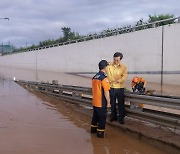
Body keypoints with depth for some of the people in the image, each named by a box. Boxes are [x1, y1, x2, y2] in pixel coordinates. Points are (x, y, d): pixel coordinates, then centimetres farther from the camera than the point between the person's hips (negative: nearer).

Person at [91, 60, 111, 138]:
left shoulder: (94, 77, 7)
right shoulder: (104, 78, -19)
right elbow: (106, 92, -20)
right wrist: (108, 102, -12)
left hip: (95, 102, 8)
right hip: (101, 102, -8)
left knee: (95, 115, 21)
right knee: (102, 118, 2)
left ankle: (93, 129, 34)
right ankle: (100, 133, 8)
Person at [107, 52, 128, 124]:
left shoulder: (123, 67, -6)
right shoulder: (109, 65, -3)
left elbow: (124, 76, -15)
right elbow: (108, 75, -5)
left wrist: (118, 81, -29)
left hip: (120, 88, -2)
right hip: (111, 87, 2)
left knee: (121, 104, 6)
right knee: (112, 103, 14)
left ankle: (121, 118, 18)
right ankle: (114, 116, 29)